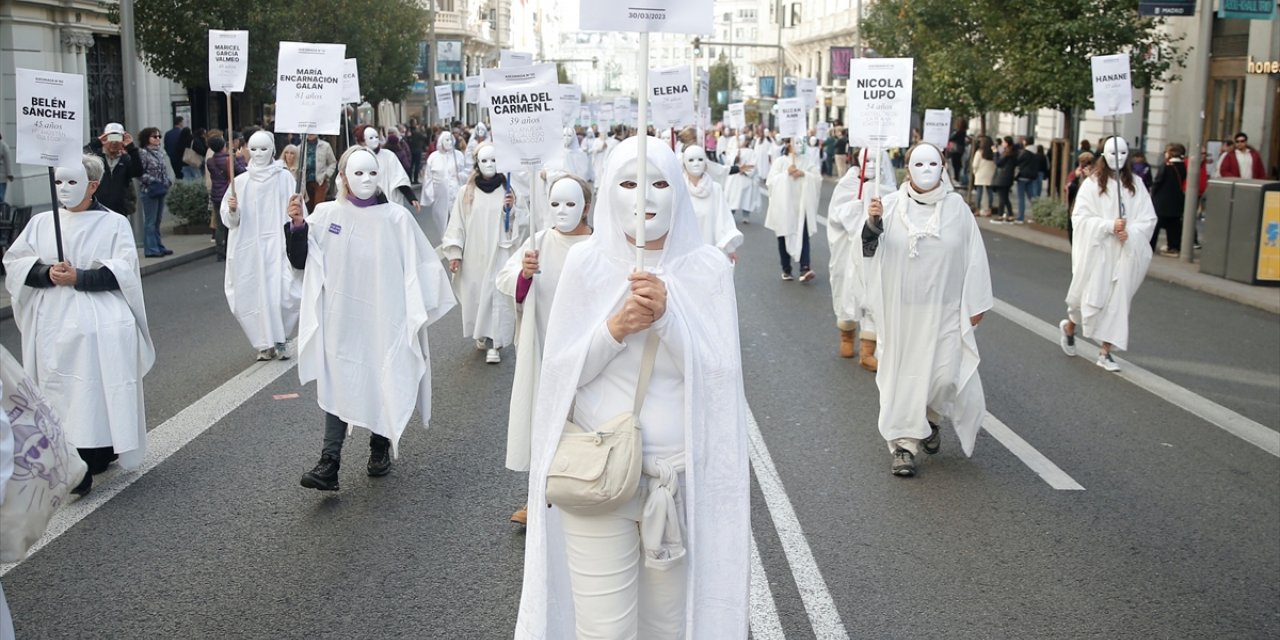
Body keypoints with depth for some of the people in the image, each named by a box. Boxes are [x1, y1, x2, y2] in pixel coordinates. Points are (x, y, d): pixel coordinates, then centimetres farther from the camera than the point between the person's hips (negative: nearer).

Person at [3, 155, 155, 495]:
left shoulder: (114, 223, 2)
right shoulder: (40, 223, 12)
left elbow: (123, 270, -7)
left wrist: (79, 278, -18)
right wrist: (47, 273, -12)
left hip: (100, 325, -3)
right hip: (53, 323, 3)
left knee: (97, 393, -7)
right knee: (61, 393, 2)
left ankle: (84, 469, -3)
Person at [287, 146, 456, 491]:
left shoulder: (396, 217, -5)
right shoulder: (326, 214, 1)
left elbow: (419, 266, -3)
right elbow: (300, 261, 4)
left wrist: (419, 310, -9)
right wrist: (297, 226, -12)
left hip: (383, 317, -1)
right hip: (341, 316, 1)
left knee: (382, 382, 10)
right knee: (337, 384, -4)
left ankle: (380, 448, 30)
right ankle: (329, 462, -7)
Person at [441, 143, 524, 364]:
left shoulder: (506, 189, 1)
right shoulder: (467, 192, 0)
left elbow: (517, 224, 5)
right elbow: (457, 223, 0)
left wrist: (511, 209, -15)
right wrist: (454, 252, -5)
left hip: (499, 253, -1)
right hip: (474, 254, 1)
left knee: (496, 295, -5)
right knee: (476, 294, 9)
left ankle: (493, 343, -3)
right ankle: (483, 335, 30)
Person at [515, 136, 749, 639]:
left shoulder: (708, 267, -3)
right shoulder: (586, 262, -2)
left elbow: (718, 372, -9)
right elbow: (560, 370, -3)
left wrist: (667, 316, -24)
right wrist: (616, 328, -20)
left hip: (683, 477, 0)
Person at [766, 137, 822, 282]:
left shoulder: (808, 161, 6)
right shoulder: (780, 162, 1)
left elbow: (818, 179, 0)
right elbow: (771, 182, -7)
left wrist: (804, 174, -14)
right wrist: (786, 174, -16)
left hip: (802, 206, 0)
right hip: (783, 206, 0)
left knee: (803, 236, -11)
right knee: (784, 237, 7)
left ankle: (804, 269, -19)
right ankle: (786, 270, 18)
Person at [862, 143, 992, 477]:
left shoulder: (956, 206, -1)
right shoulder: (891, 205, -2)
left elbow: (974, 257, 2)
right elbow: (869, 250, -6)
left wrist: (976, 304, 2)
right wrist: (872, 223, -26)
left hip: (944, 310, 0)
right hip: (902, 309, 0)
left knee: (944, 375, -2)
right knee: (904, 374, 3)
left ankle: (931, 418, 31)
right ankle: (904, 444, 14)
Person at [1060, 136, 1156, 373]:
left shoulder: (1135, 184, 3)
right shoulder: (1092, 183, -4)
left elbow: (1149, 219, 2)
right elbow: (1080, 217, -10)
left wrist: (1130, 233, -15)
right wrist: (1110, 226, -19)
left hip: (1124, 254, 3)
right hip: (1096, 251, -3)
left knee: (1118, 302, 3)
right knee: (1092, 297, 4)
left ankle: (1105, 352, 10)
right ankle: (1069, 327, 34)